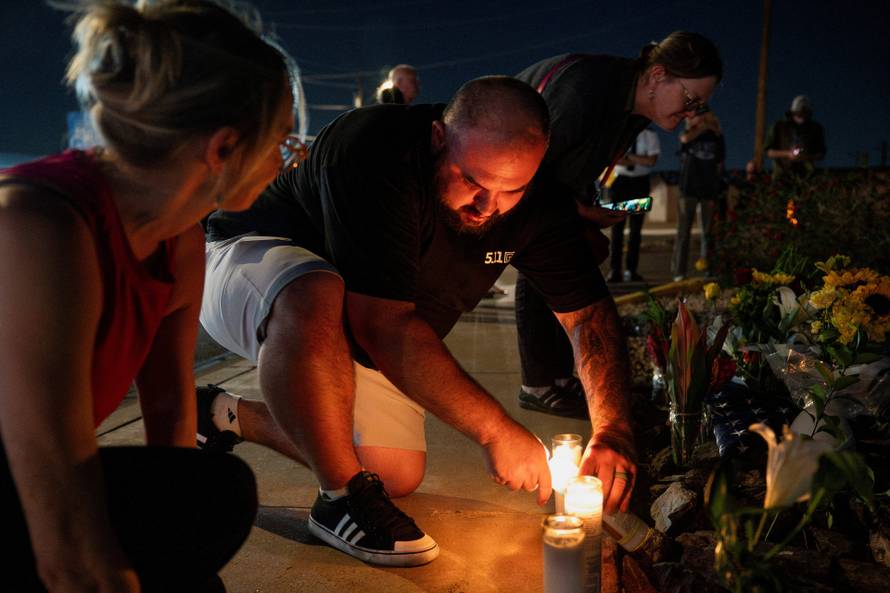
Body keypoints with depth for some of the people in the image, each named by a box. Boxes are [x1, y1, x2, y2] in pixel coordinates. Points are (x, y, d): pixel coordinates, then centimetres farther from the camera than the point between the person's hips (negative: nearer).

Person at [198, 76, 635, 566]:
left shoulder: (535, 204, -15)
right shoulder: (376, 154, -35)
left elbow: (589, 311, -9)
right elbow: (382, 325, -40)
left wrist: (610, 433, -24)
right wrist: (496, 429, -38)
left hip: (353, 333, 7)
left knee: (399, 475, 3)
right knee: (317, 300, -43)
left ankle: (229, 416, 17)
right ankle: (343, 498, -22)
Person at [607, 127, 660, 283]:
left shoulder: (650, 135, 1)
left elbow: (652, 161, -9)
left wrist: (628, 156, -12)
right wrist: (639, 160, -13)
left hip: (640, 182, 1)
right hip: (620, 181, 0)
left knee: (636, 228, 4)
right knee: (617, 227, -1)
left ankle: (631, 270, 10)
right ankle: (615, 271, 3)